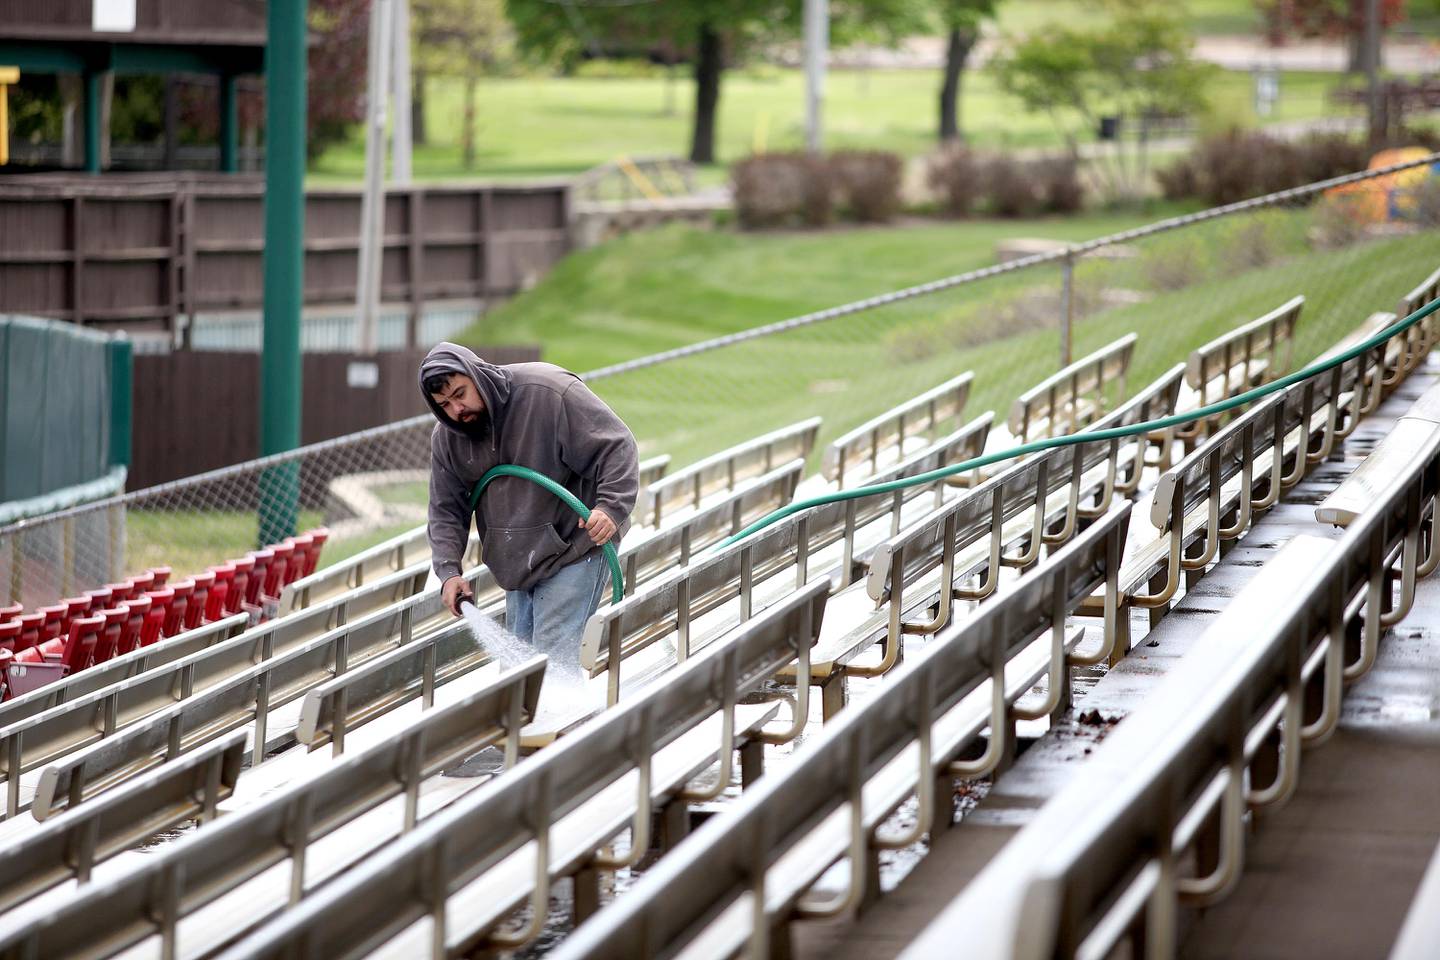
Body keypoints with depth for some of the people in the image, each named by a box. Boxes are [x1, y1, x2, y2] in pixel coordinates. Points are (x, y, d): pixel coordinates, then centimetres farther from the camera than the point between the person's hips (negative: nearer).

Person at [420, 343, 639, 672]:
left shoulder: (548, 392, -20)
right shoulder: (446, 438, 0)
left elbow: (617, 447, -18)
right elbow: (446, 511, 4)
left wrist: (611, 507, -32)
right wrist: (449, 571, -12)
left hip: (575, 548, -7)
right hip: (519, 559, 7)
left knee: (553, 654, -16)